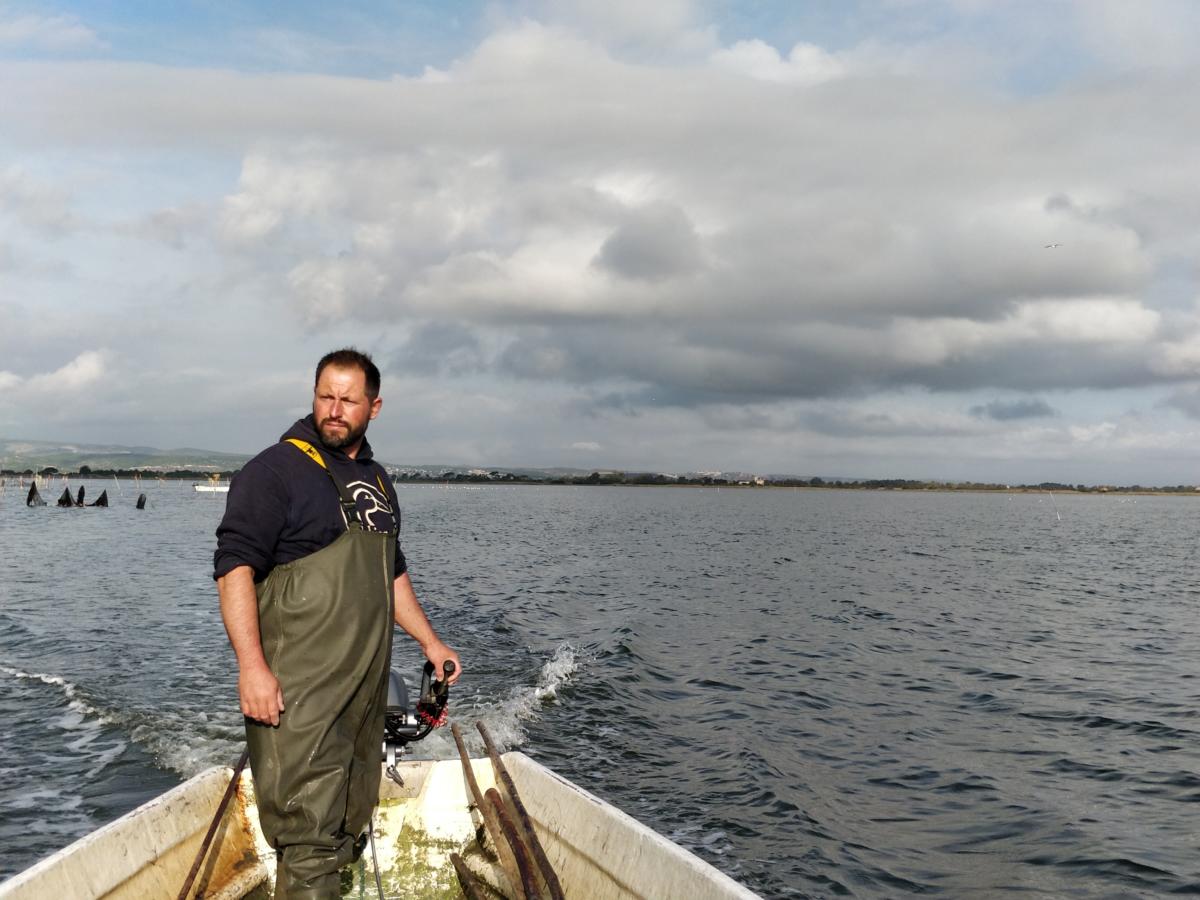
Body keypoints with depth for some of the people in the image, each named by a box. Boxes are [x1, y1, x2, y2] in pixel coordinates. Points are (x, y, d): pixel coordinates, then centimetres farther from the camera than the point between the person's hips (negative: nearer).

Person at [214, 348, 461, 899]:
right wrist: (252, 666, -23)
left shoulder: (376, 480, 16)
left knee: (350, 823, 14)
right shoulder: (276, 470, -8)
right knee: (309, 834, -8)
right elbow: (235, 566, -15)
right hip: (299, 692, -7)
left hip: (365, 684, 7)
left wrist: (430, 642, 24)